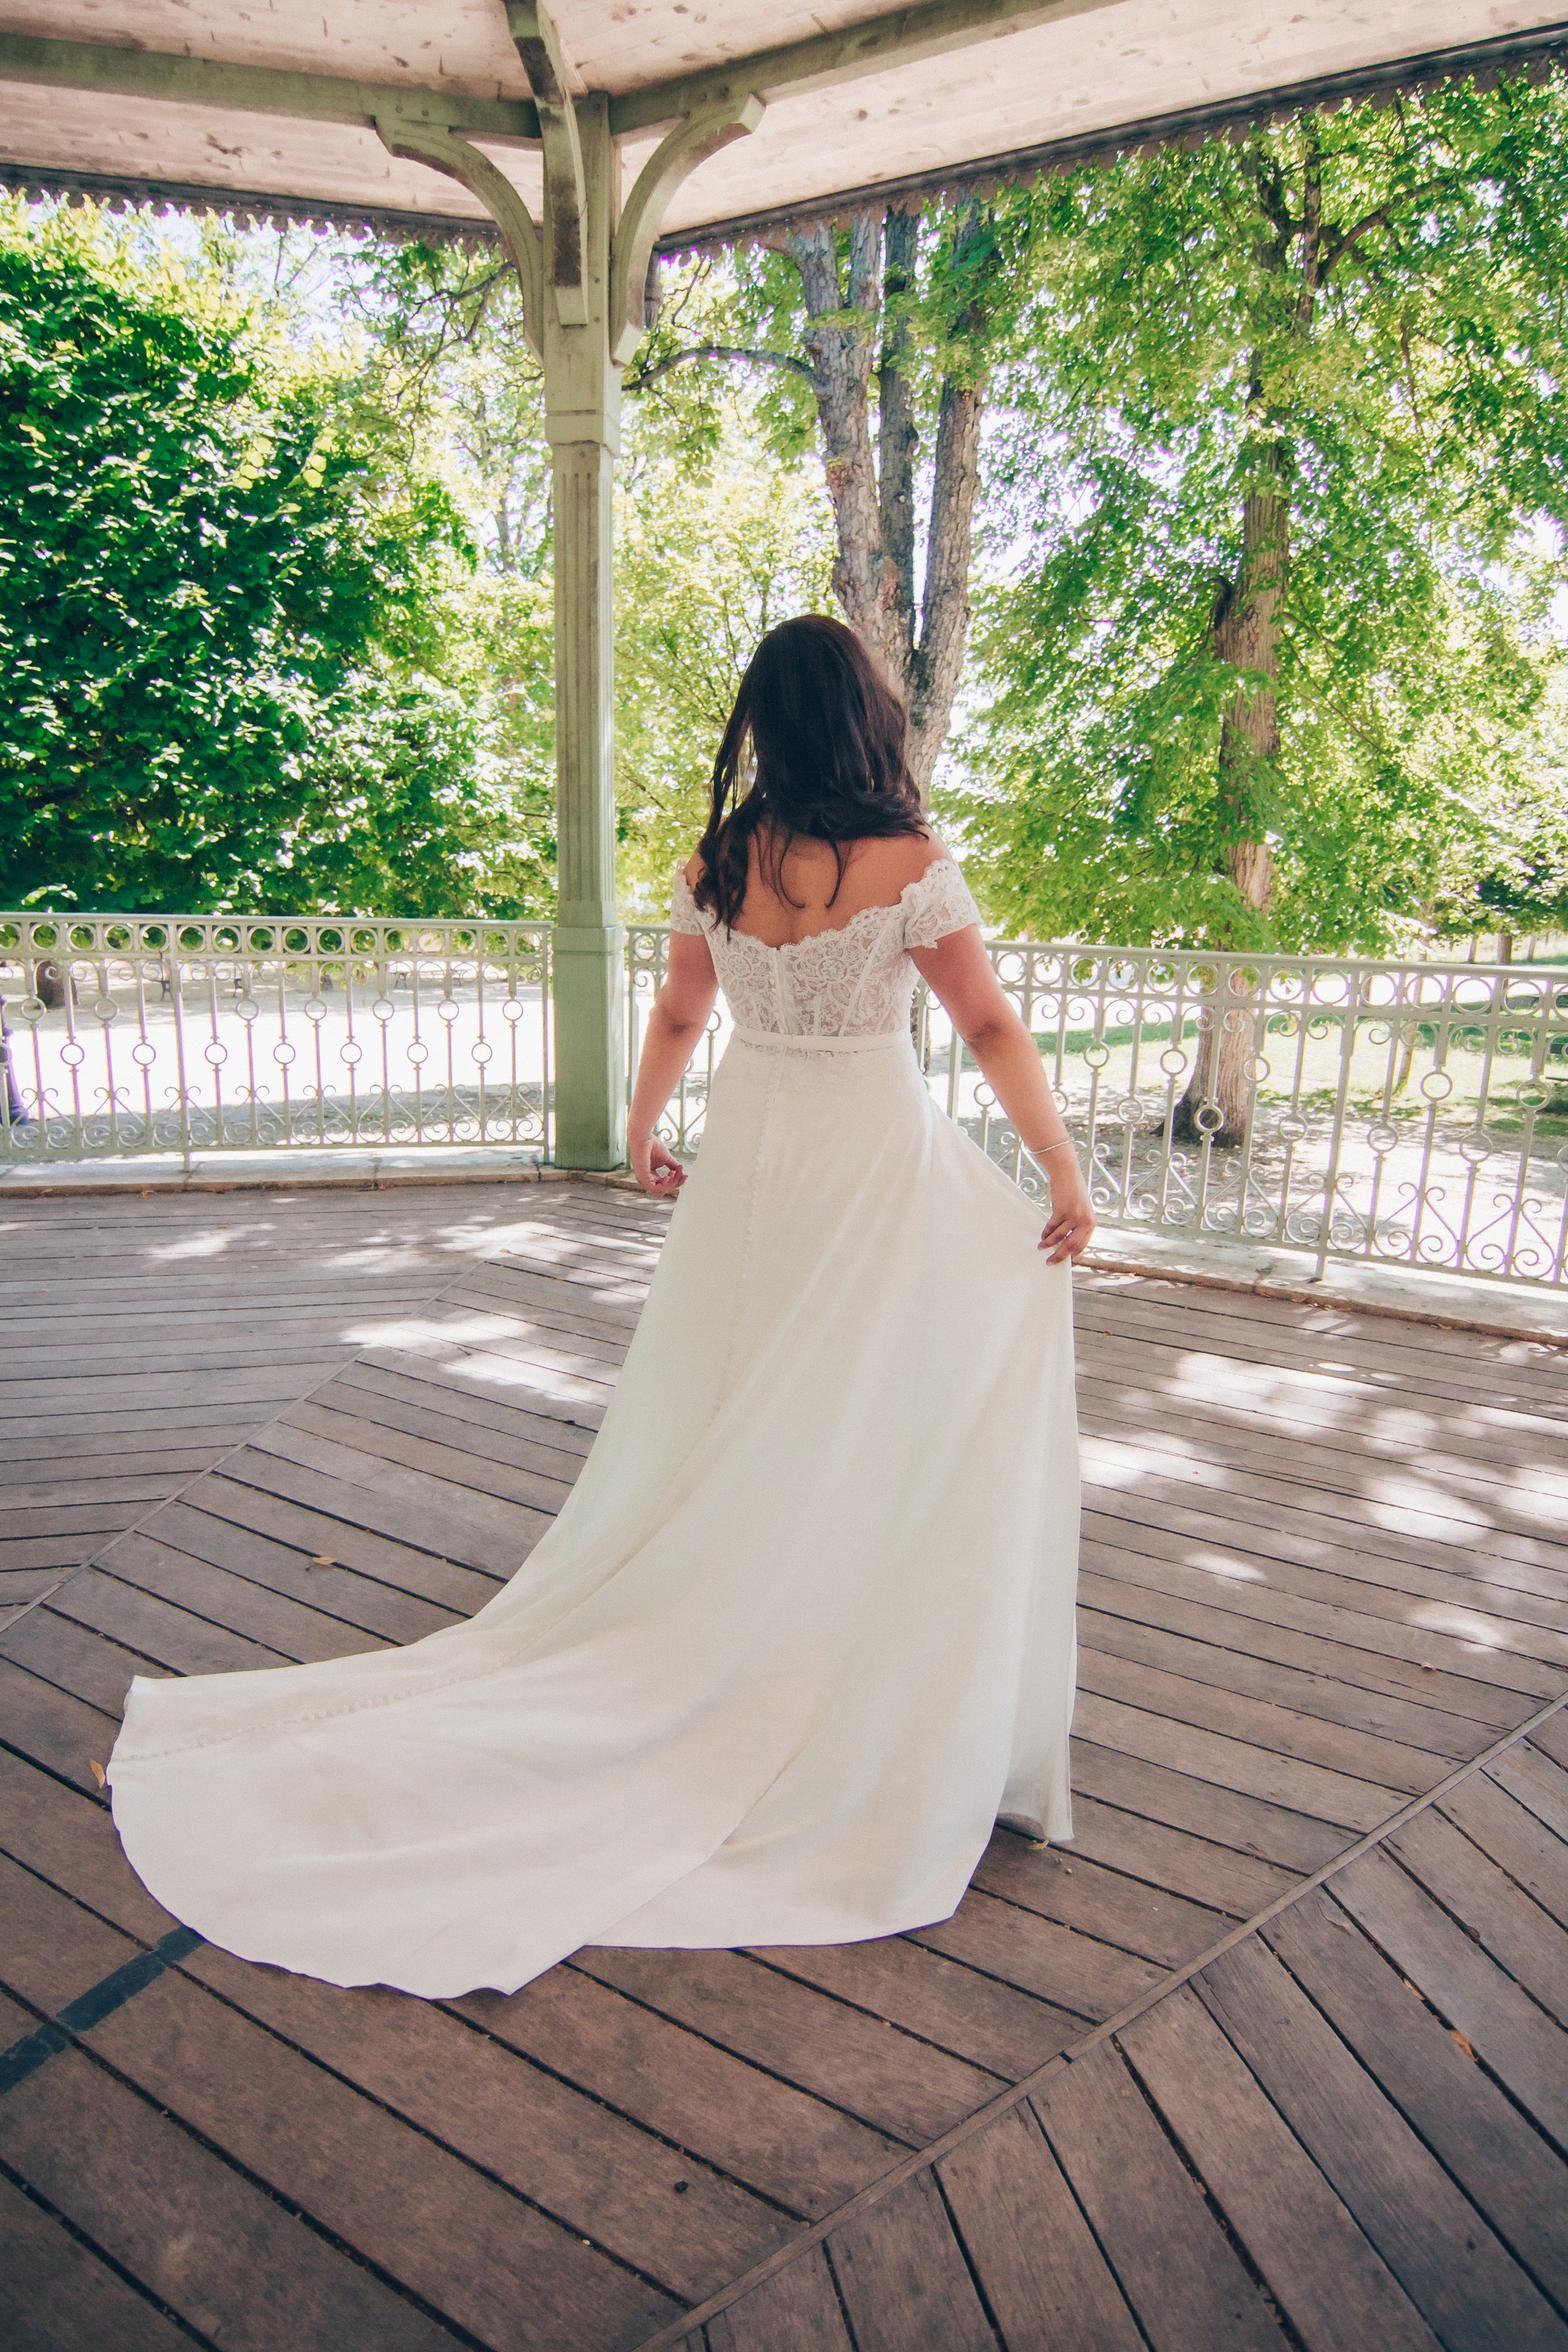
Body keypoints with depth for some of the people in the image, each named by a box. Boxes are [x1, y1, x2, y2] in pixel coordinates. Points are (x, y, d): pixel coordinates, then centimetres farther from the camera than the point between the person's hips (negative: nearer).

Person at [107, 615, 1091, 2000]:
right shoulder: (911, 866, -14)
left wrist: (644, 1131, 26)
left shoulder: (715, 866, -1)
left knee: (731, 1441, 18)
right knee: (882, 1447, 8)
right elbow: (994, 1029, -10)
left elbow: (676, 1019, 11)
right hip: (881, 1164, -4)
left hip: (749, 1159, 5)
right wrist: (1064, 1172, 0)